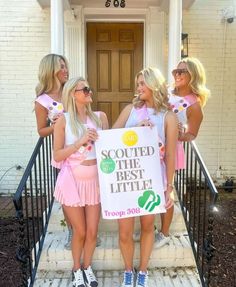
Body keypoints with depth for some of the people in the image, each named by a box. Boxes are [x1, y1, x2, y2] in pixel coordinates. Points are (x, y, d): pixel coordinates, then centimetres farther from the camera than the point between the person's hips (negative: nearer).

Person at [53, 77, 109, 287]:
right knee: (80, 231, 11)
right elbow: (57, 155, -10)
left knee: (92, 231, 12)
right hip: (72, 181, -3)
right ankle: (77, 269, 38)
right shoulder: (63, 120, -7)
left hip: (95, 180, 3)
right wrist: (80, 141, -19)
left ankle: (87, 267, 39)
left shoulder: (100, 117, 2)